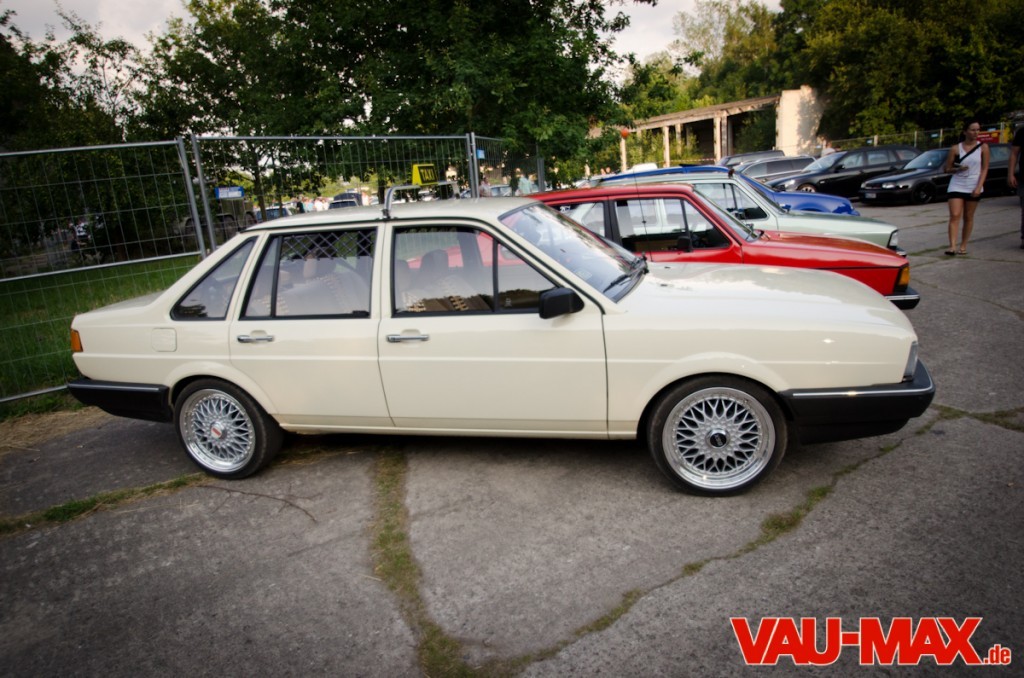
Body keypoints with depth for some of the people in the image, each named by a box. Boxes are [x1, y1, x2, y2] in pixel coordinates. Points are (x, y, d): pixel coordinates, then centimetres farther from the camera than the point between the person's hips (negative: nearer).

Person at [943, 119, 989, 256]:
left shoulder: (983, 147, 2)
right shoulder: (955, 149, 0)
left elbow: (984, 169, 1)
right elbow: (947, 168, 5)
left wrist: (979, 187, -9)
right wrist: (958, 169, -16)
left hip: (973, 187, 1)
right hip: (956, 186, -1)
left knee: (968, 218, 6)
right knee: (955, 216, -12)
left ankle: (963, 246, 13)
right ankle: (952, 246, -19)